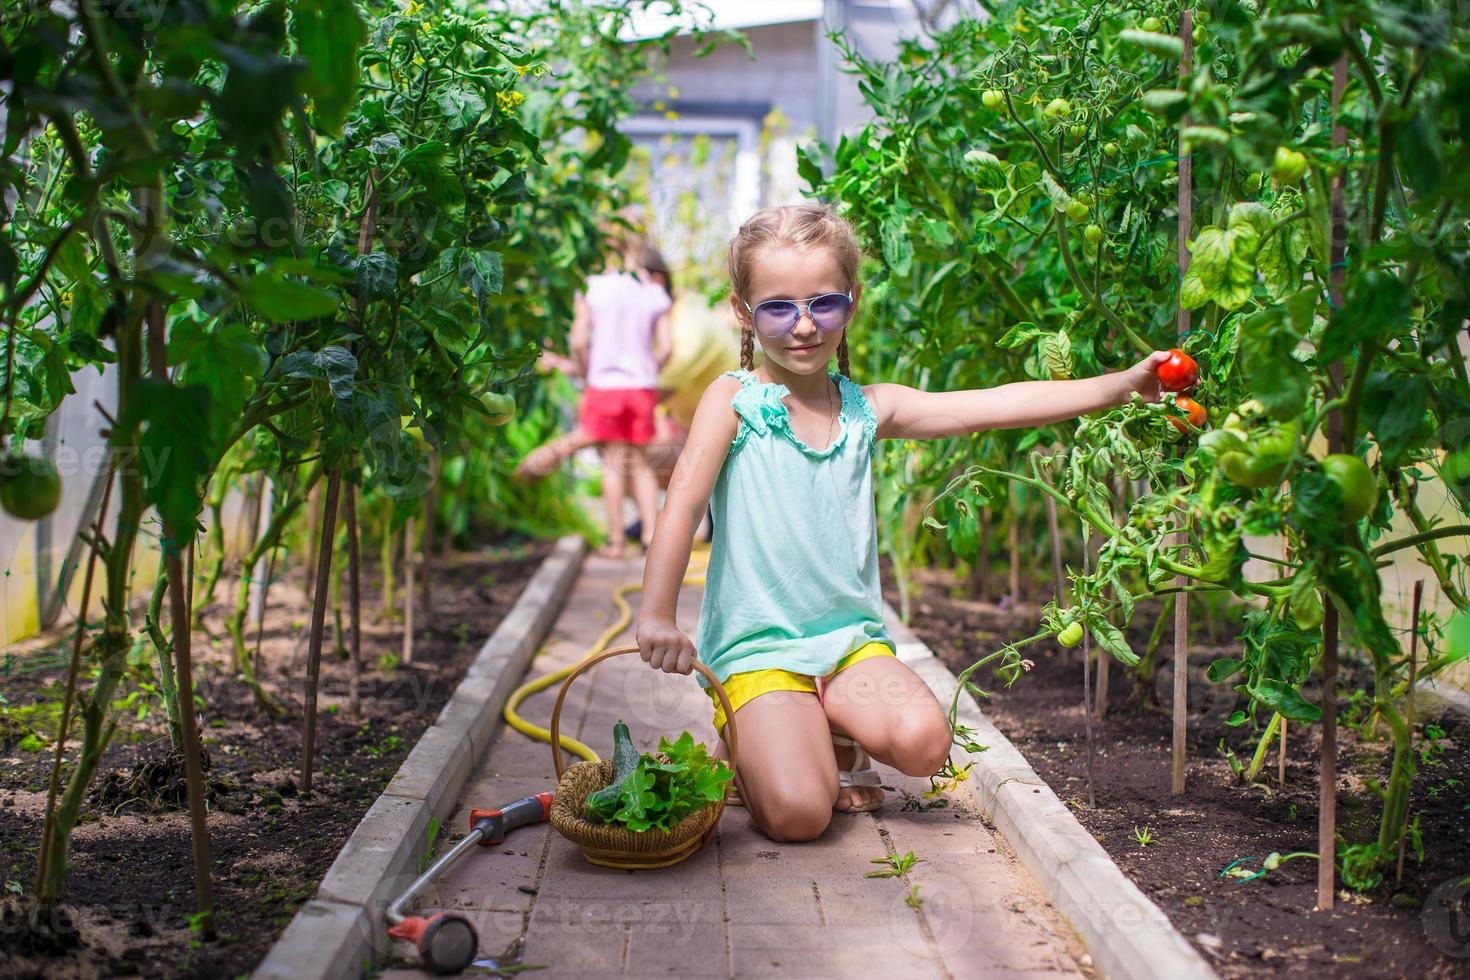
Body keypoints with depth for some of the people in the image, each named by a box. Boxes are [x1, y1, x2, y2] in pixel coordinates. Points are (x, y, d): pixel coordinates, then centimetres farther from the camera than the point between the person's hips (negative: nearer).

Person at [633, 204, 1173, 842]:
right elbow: (684, 503, -14)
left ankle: (840, 739, 11)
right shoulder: (734, 400, -5)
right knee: (796, 814, -21)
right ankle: (744, 744, 15)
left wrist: (1120, 384, -7)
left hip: (851, 640, 4)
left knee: (923, 742, -24)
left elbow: (996, 406, 0)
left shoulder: (867, 408, 6)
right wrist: (656, 616, -25)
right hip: (757, 648, -4)